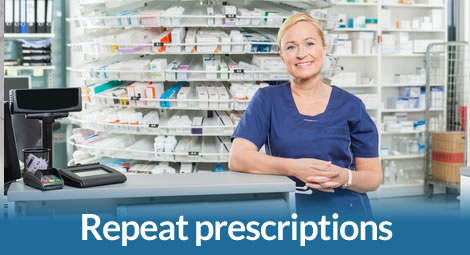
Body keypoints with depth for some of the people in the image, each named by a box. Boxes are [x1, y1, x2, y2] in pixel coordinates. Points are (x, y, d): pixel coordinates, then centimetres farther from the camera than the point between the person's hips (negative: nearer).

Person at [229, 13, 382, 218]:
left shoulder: (351, 106, 4)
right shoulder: (267, 100, 3)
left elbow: (374, 177, 7)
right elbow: (237, 158, -9)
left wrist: (345, 178, -14)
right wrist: (294, 168, -20)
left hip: (344, 213, 1)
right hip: (287, 211, -1)